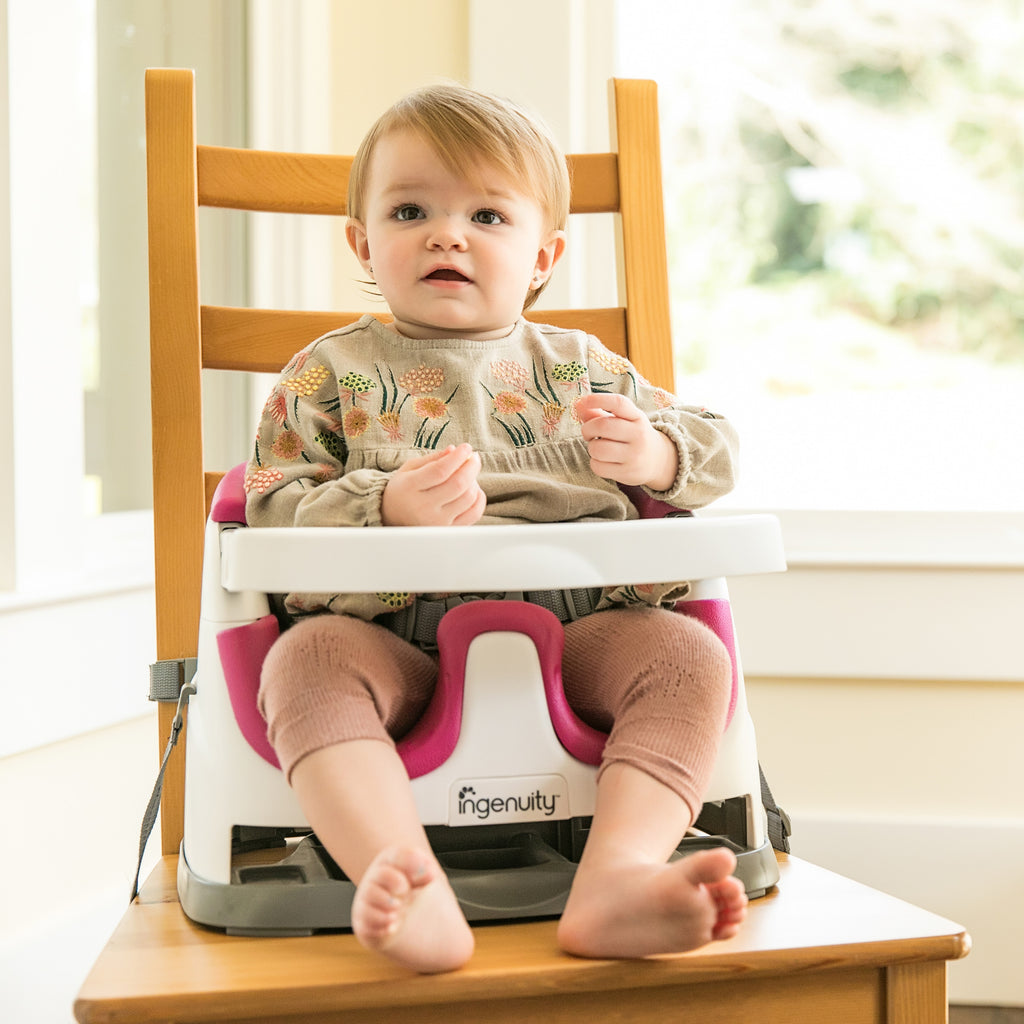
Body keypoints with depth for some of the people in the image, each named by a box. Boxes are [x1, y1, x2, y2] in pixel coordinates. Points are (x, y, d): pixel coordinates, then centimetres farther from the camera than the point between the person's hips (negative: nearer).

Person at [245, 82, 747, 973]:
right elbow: (276, 513, 1)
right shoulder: (332, 374, 12)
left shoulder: (583, 368, 19)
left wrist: (656, 456, -4)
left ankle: (614, 880, -39)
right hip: (398, 641, -1)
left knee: (688, 653, -23)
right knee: (308, 656, -31)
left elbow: (716, 452, 22)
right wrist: (386, 509, -19)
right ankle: (415, 895, -46)